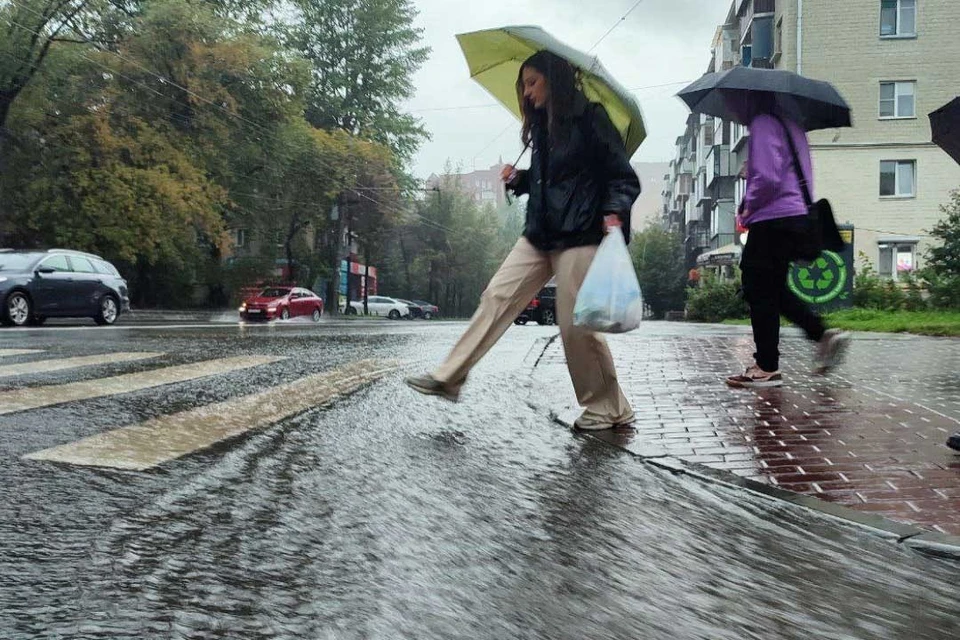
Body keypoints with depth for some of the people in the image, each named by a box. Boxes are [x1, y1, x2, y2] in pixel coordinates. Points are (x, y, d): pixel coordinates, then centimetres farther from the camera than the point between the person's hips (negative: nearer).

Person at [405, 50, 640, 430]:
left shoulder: (590, 118, -5)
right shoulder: (543, 127, 17)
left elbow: (625, 178, -6)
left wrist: (614, 214, -23)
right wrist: (518, 179, 8)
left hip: (579, 236, -8)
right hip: (540, 234, 8)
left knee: (576, 323, -7)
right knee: (497, 296, 0)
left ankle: (610, 409, 8)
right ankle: (449, 378, 3)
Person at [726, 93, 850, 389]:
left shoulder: (763, 124, -9)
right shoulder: (790, 124, 19)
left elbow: (768, 177, -20)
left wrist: (748, 206, -6)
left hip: (773, 220, -10)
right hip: (799, 217, 10)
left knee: (760, 292, -2)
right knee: (773, 289, 18)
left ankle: (767, 368, 2)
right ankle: (823, 334, 9)